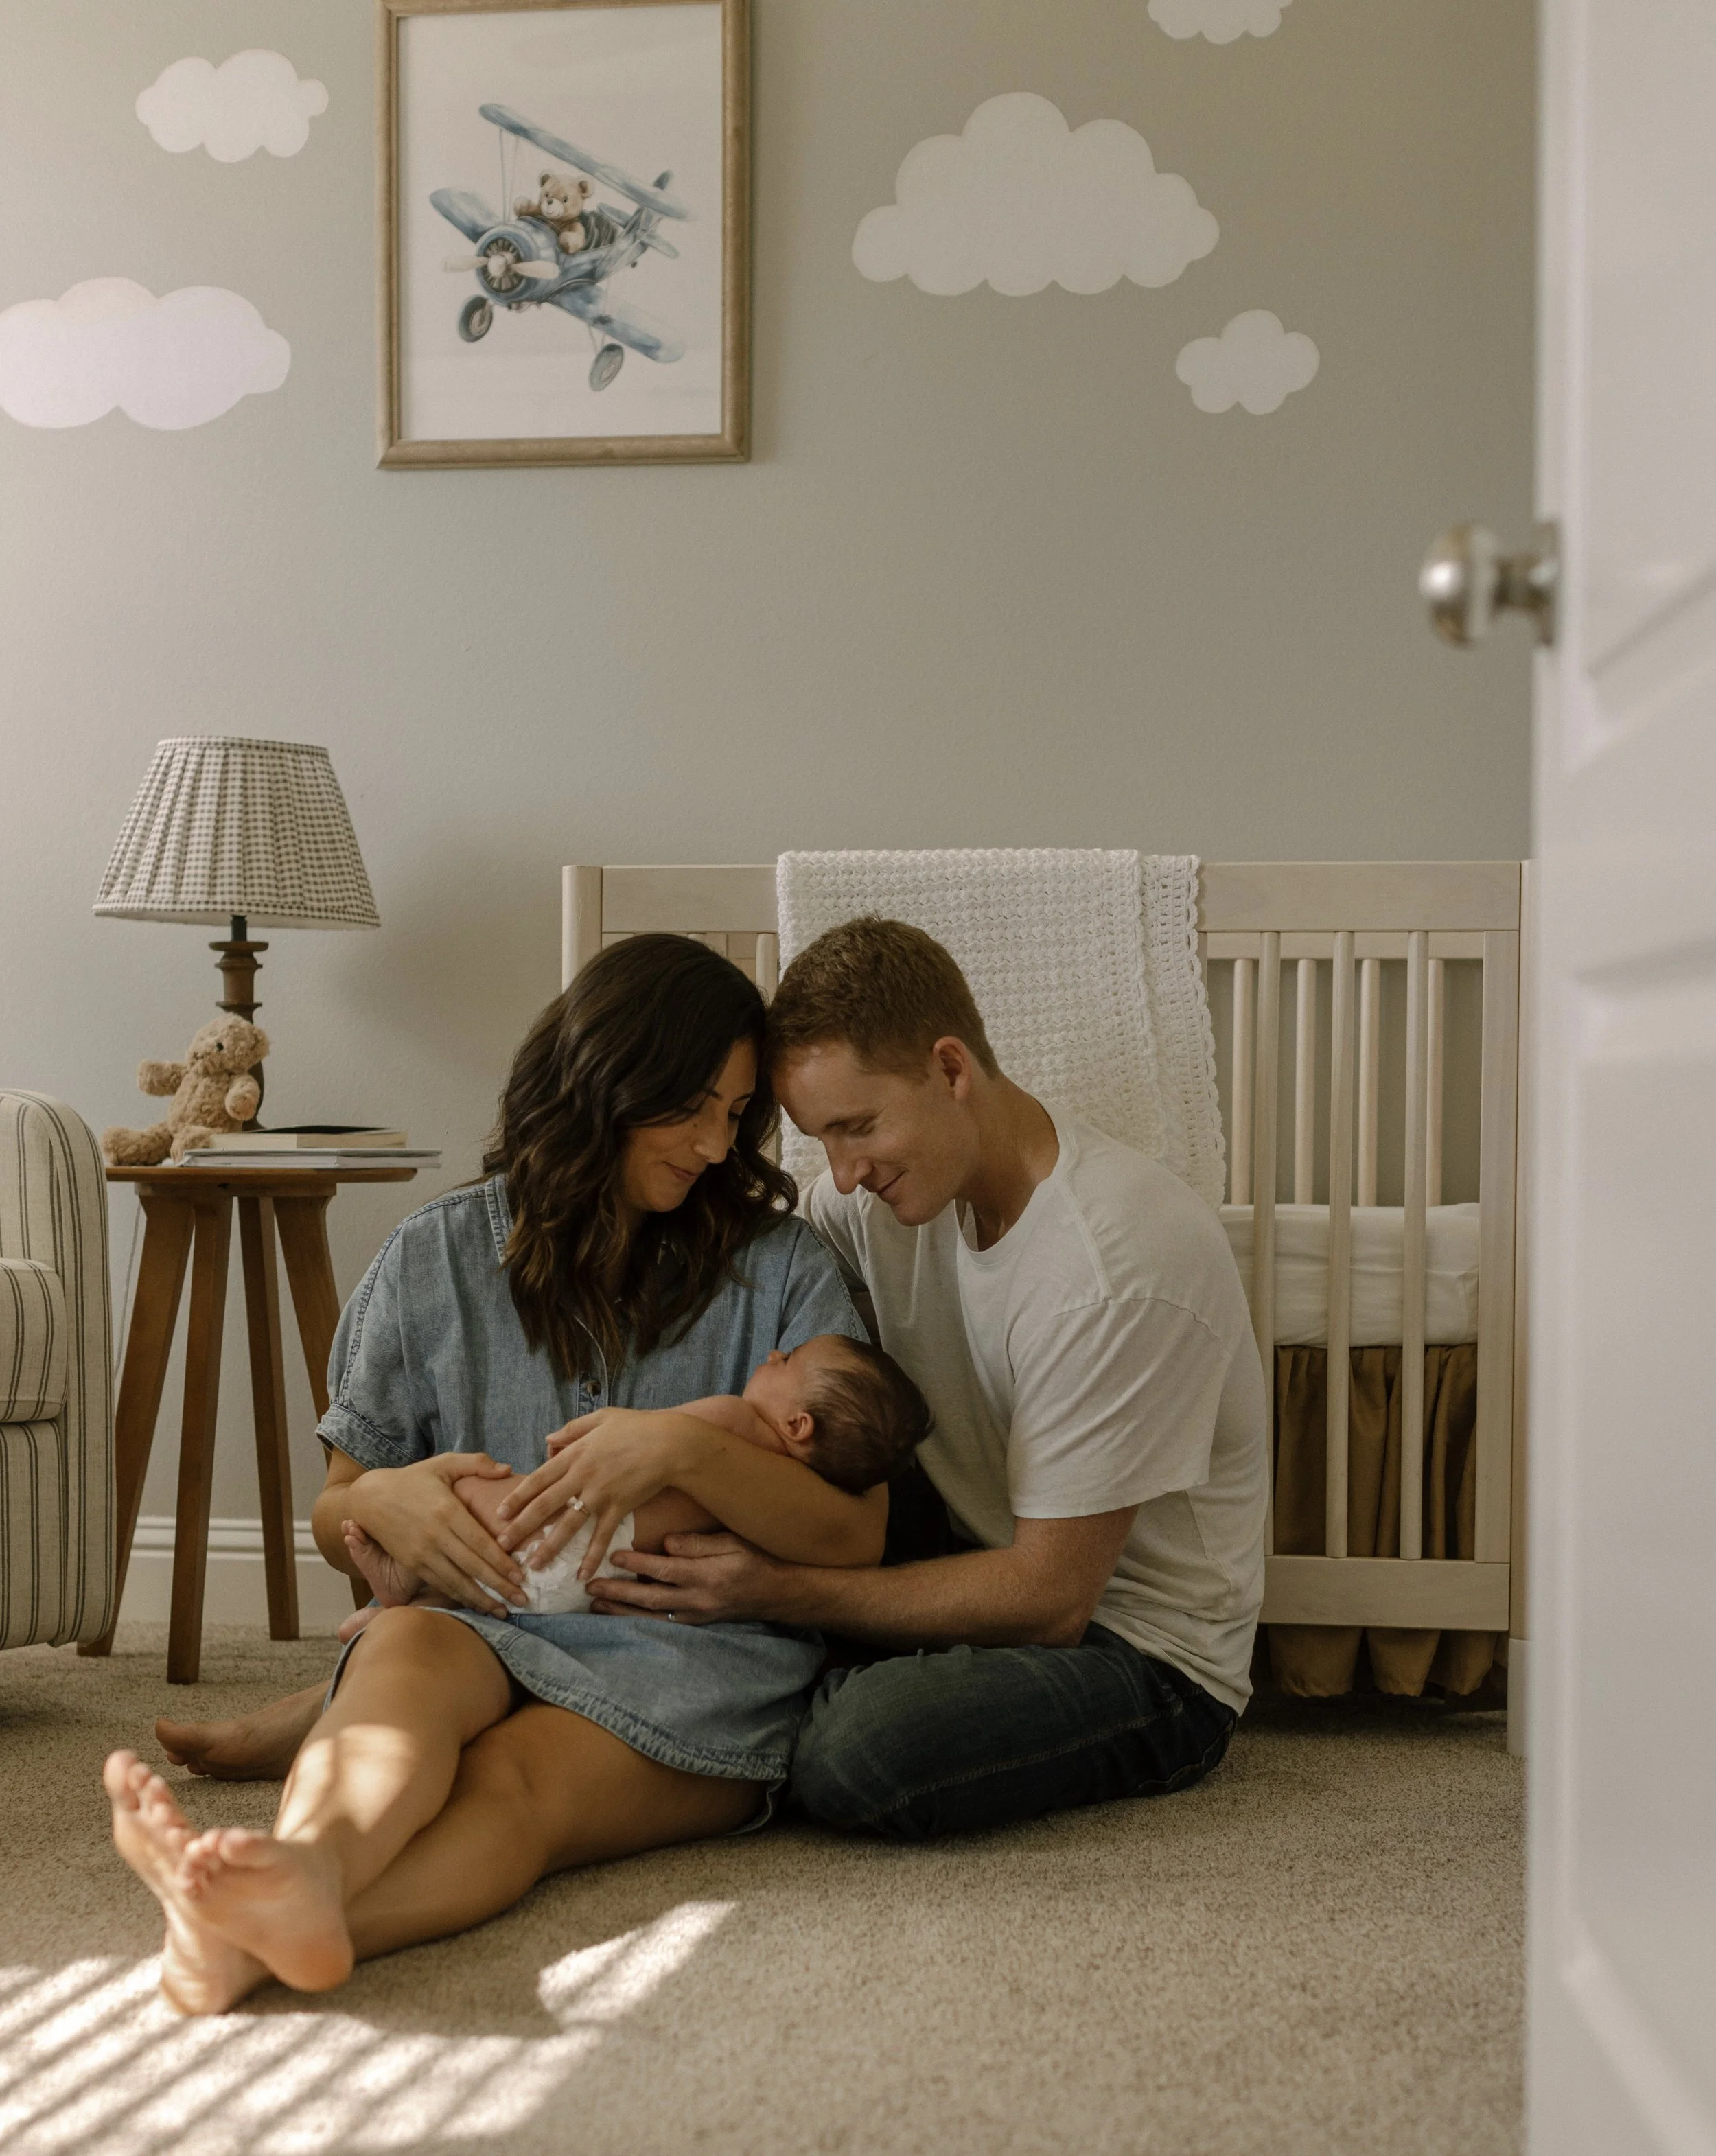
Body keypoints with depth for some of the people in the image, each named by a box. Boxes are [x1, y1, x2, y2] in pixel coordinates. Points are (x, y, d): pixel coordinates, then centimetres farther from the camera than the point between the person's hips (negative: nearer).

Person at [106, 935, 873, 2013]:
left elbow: (855, 1538, -1)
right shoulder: (441, 1256, 11)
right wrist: (383, 1501, -9)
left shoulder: (783, 1268, 8)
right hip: (494, 1627, 2)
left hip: (706, 1651, -2)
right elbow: (335, 1521, 16)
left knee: (514, 1778, -35)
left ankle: (248, 1942, -64)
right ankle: (306, 1867, -68)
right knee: (406, 1645, -35)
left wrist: (687, 1447, -17)